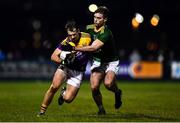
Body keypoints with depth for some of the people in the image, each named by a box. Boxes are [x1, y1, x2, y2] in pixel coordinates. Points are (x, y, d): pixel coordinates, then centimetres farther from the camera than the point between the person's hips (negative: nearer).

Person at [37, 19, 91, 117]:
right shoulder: (66, 43, -16)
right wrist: (63, 61, -32)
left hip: (78, 72, 1)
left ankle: (64, 93, 28)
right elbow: (53, 56, -16)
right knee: (54, 86, -25)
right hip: (65, 68, -1)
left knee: (68, 99, -11)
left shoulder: (87, 37, -12)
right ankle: (42, 111, -8)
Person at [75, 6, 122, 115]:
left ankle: (117, 92, 6)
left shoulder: (106, 33, -28)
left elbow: (93, 48, -35)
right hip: (97, 61, 5)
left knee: (108, 83, -30)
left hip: (111, 62, -5)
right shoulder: (89, 28, -4)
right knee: (94, 87, -13)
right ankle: (101, 109, 11)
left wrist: (76, 48, -33)